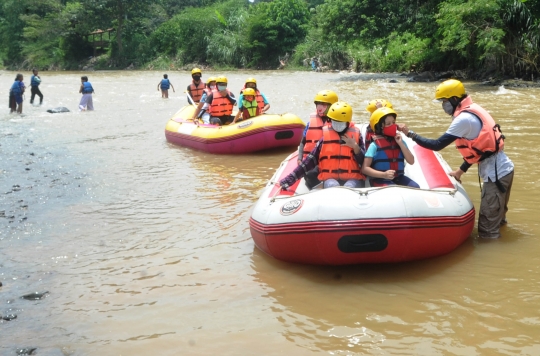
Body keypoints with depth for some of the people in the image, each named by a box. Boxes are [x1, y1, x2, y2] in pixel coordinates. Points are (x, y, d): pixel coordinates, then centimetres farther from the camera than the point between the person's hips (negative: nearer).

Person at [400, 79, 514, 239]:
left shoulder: (463, 119, -18)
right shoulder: (472, 111, 11)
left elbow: (437, 145, -18)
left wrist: (411, 134, -10)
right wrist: (461, 170, 20)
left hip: (496, 174, -10)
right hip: (504, 169, 10)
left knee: (488, 231, -4)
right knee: (496, 214, 26)